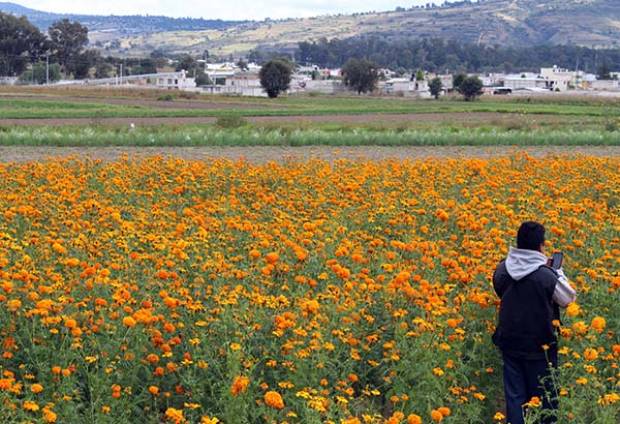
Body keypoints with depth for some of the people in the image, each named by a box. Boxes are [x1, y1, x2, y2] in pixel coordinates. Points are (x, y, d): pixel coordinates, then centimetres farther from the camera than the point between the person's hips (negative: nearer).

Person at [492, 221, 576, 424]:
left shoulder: (502, 270, -7)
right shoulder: (546, 276, -21)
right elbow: (568, 299, -6)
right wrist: (558, 273, 8)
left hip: (509, 344, 4)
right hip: (539, 347, -4)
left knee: (514, 396, 10)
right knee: (543, 398, 11)